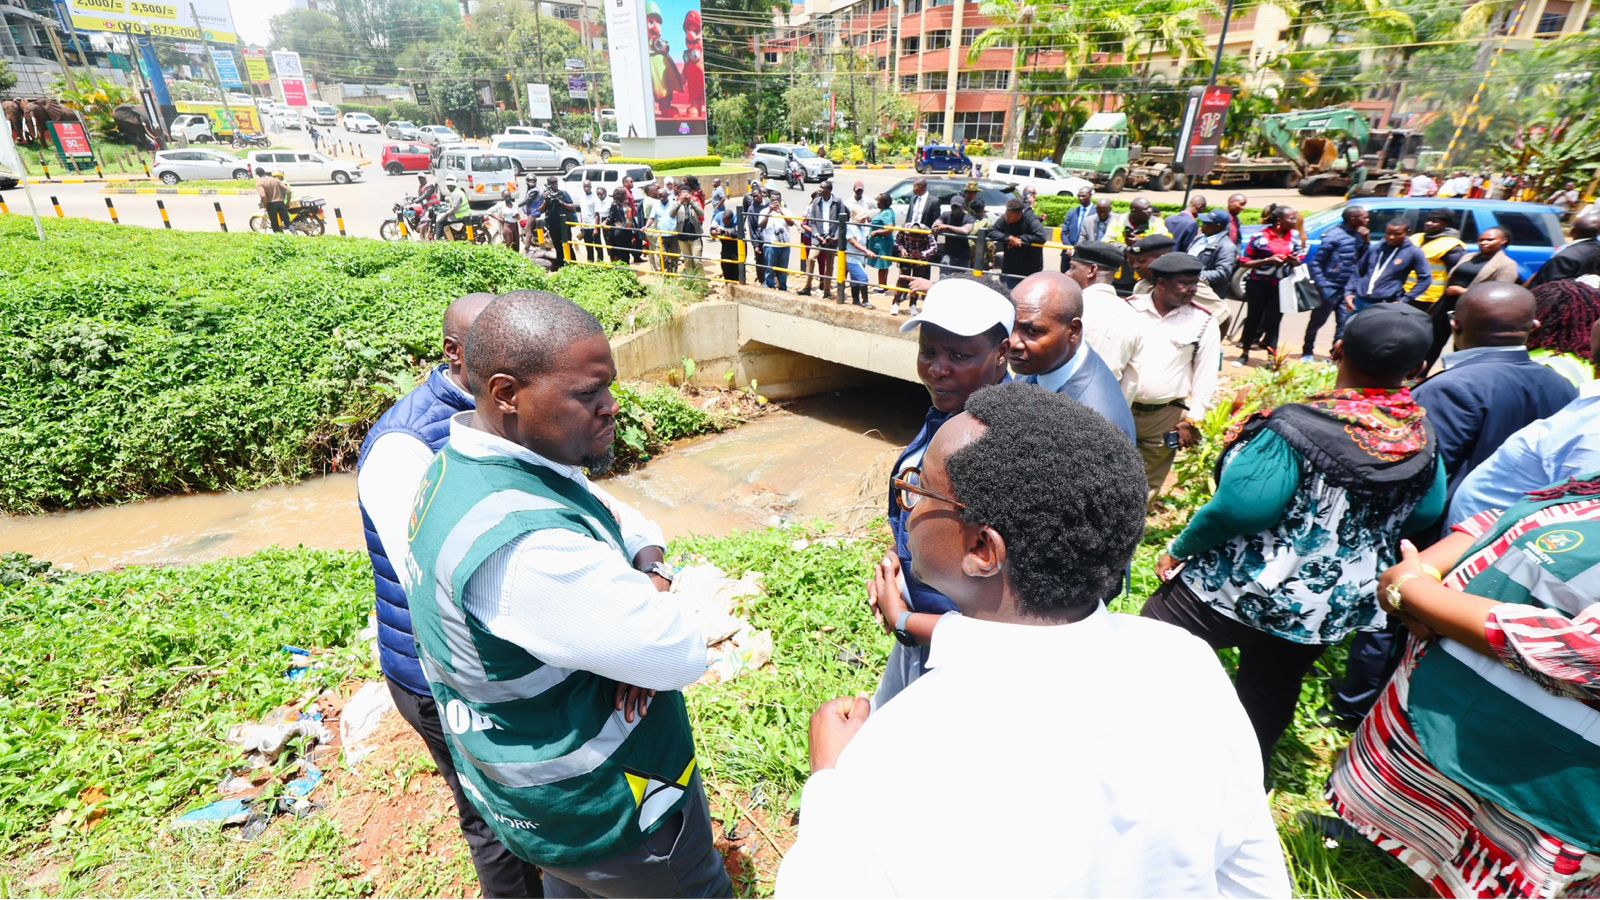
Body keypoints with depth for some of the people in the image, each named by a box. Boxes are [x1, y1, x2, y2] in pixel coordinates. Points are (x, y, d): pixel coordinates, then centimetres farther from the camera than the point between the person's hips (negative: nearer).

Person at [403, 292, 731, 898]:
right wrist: (651, 587, -14)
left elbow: (626, 520, 3)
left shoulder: (463, 465, -6)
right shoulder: (521, 546, -38)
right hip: (603, 811, -8)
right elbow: (683, 655, -32)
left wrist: (649, 567, -17)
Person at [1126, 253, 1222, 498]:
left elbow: (1205, 376, 0)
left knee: (1147, 485, 11)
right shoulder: (1129, 309, -4)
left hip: (1166, 416, 0)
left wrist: (1192, 420, -4)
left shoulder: (1204, 321, -2)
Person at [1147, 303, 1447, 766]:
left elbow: (1239, 508, -28)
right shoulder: (1421, 436, -3)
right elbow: (1426, 512, 11)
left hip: (1242, 589, -6)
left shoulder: (1302, 427, -25)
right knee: (1267, 699, 24)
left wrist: (1179, 550, -14)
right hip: (1334, 606, 7)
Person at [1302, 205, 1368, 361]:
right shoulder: (1334, 235, -12)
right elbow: (1315, 263, -12)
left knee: (1344, 323, 4)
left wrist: (1365, 241, -2)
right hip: (1330, 288, -6)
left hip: (1347, 289, 6)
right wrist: (1322, 285, -16)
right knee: (1317, 321, 7)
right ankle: (1307, 352, 20)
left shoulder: (1357, 235, 8)